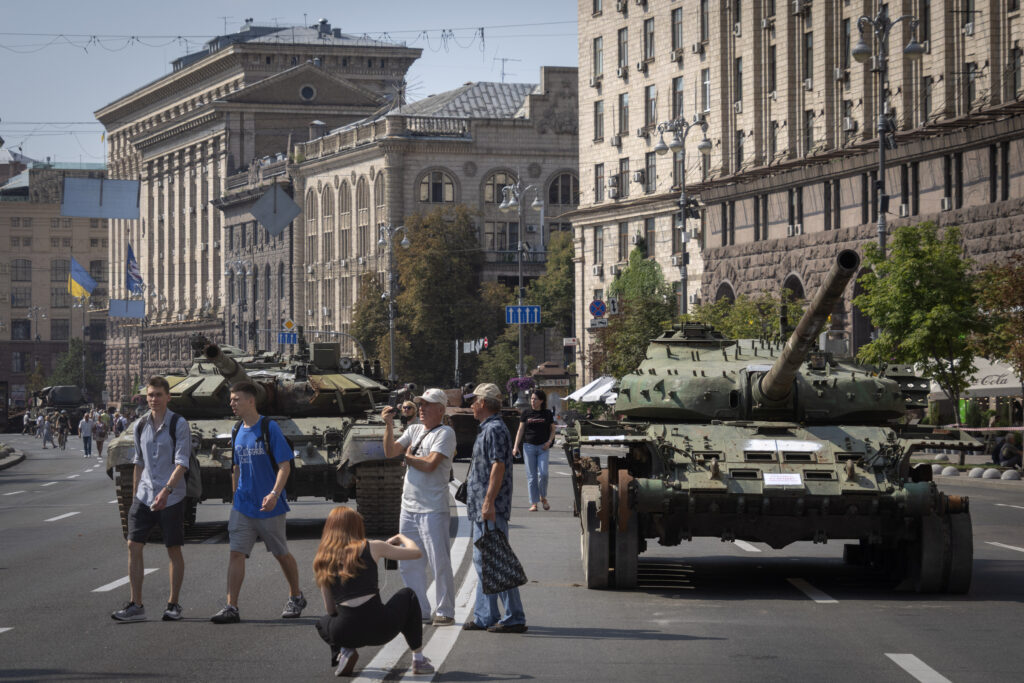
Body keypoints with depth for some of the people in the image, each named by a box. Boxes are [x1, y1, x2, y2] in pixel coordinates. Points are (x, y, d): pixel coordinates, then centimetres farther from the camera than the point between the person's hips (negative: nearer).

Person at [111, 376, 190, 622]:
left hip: (171, 498, -5)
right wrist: (135, 495, 19)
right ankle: (135, 605, 0)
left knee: (173, 549, 4)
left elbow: (182, 463, -15)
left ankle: (173, 604, 14)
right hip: (144, 496, 5)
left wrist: (166, 490, -27)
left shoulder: (178, 425, -8)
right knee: (134, 546, -3)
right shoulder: (141, 426, 9)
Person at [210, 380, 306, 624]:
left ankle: (296, 597, 30)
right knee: (236, 553, -8)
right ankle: (231, 608, -11)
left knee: (281, 554, 9)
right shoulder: (238, 432, 8)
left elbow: (284, 466, -13)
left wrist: (275, 493, -26)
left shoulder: (269, 428, -10)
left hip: (270, 506, -5)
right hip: (243, 507, 5)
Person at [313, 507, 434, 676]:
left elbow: (330, 609, 15)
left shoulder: (322, 562, 11)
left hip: (346, 634, 2)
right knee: (408, 595, 31)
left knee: (322, 623, 39)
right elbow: (416, 553, 13)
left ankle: (344, 651, 6)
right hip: (380, 627, -1)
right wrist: (402, 538, 35)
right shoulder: (372, 547, 4)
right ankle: (418, 659, 25)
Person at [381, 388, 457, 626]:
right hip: (408, 507, 7)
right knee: (409, 564, 10)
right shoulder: (413, 430, 15)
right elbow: (390, 452, 6)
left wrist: (409, 456, -1)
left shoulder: (445, 433, -7)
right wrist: (389, 425, -5)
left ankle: (445, 612, 3)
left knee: (439, 562, -4)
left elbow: (430, 464, -18)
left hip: (433, 510, -7)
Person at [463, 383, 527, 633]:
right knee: (482, 561, 14)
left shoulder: (495, 429, -13)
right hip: (481, 509, 11)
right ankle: (484, 616, 19)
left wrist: (489, 502, -26)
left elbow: (498, 467, -21)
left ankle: (514, 618, -10)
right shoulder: (487, 429, 19)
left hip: (491, 510, -11)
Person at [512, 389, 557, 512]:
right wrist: (516, 446, -4)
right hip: (529, 446, 0)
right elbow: (520, 430, 5)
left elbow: (552, 429, 13)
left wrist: (549, 442, -4)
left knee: (543, 473, -12)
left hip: (542, 447, 0)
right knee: (531, 476, 0)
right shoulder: (526, 413, 4)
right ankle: (533, 503, 4)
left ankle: (543, 497, 11)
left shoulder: (547, 414, 4)